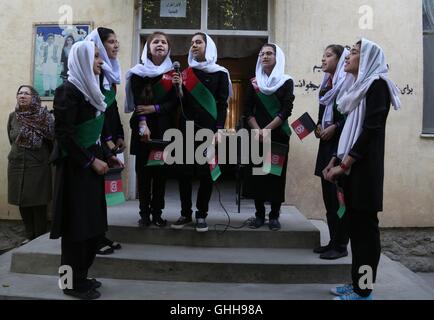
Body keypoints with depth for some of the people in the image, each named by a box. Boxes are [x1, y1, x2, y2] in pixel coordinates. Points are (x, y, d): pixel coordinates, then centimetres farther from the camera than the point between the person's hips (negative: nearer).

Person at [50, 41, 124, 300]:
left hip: (91, 165, 9)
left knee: (92, 223, 12)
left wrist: (108, 156, 8)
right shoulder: (69, 90, -13)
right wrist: (91, 161, -17)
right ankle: (74, 283, 15)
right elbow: (63, 134, -18)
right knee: (78, 225, 1)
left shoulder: (90, 89, 13)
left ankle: (81, 276, 26)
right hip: (76, 167, -8)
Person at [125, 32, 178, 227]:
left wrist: (155, 109, -14)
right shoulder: (138, 72, 6)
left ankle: (157, 213, 10)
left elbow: (175, 102, 1)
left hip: (164, 128, 1)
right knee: (143, 171, 0)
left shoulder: (173, 72, 9)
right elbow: (137, 100, -6)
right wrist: (142, 124, -21)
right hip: (143, 127, -1)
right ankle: (144, 213, 8)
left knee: (161, 170, 1)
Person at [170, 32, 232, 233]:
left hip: (209, 129, -3)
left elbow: (222, 104, -2)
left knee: (206, 172, -1)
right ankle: (185, 213, 12)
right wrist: (179, 88, -8)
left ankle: (201, 215, 9)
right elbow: (183, 103, 11)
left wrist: (219, 130, -11)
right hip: (187, 129, 3)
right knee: (185, 172, 1)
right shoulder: (186, 72, 13)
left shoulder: (220, 73, 4)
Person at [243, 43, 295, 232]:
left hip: (279, 135, -2)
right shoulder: (254, 83, 10)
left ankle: (274, 216, 7)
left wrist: (267, 129, -16)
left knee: (277, 173, -1)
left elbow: (286, 110, -7)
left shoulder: (286, 82, 3)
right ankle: (259, 214, 9)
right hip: (257, 135, 2)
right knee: (257, 172, 0)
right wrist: (257, 130, -13)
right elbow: (248, 110, 4)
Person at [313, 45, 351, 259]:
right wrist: (318, 126, 3)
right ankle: (333, 241, 17)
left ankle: (341, 245, 2)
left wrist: (335, 127, -19)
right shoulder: (326, 84, 19)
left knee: (339, 195, -6)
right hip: (327, 144, 8)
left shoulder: (348, 82, -6)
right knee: (328, 195, 9)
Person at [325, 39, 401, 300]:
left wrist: (345, 164, -17)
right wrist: (336, 160, 11)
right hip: (353, 166, 9)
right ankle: (357, 283, 20)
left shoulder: (377, 84, -7)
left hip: (364, 166, -9)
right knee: (356, 224, 10)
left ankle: (363, 291, 5)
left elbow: (372, 128, -16)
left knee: (365, 225, -3)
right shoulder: (360, 86, 19)